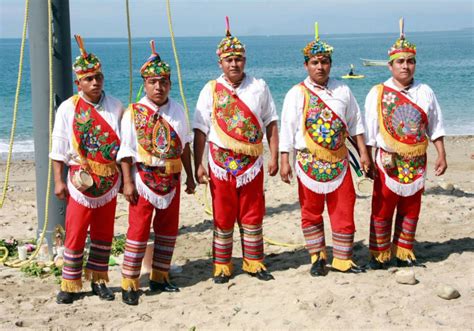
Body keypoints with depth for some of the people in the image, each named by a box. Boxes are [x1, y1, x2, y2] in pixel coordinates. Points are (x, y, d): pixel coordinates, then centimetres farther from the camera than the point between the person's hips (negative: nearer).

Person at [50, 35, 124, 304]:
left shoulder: (116, 107, 1)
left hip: (110, 180, 3)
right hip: (82, 181, -3)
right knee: (75, 234, 0)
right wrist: (59, 180, -5)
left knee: (104, 234, 11)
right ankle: (70, 285, 11)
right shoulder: (68, 108, -5)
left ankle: (98, 280, 23)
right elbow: (59, 149, -2)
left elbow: (124, 144, 8)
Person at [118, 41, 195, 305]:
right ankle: (130, 284, 4)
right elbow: (126, 150, -8)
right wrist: (128, 183, -13)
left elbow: (185, 145, 12)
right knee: (138, 231, -4)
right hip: (143, 179, -5)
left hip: (171, 179, 5)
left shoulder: (178, 110, 5)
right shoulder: (133, 113, -8)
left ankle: (160, 277, 26)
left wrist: (190, 176, 13)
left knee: (168, 230, 12)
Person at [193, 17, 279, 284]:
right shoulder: (211, 90, 2)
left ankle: (254, 263, 20)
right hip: (221, 164, -1)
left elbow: (271, 123, 7)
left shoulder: (259, 87, 5)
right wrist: (198, 164, -7)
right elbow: (201, 129, 0)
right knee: (223, 218, 5)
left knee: (253, 217, 8)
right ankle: (222, 267, 16)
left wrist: (274, 157, 1)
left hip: (252, 162, 1)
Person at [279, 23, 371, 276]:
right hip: (309, 163, -2)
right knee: (311, 213, 7)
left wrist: (363, 153, 7)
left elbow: (355, 124, 13)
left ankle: (342, 259, 13)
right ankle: (317, 257, 22)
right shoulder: (297, 94, -1)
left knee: (344, 211, 2)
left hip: (339, 161, 2)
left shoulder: (343, 91, 8)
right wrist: (284, 161, -10)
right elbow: (287, 129, -4)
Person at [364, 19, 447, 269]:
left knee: (410, 211, 9)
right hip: (388, 162, -3)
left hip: (416, 162, 3)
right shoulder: (378, 93, -2)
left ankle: (403, 253, 20)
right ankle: (379, 255, 11)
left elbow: (435, 128, 9)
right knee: (382, 210, 0)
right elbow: (369, 132, -1)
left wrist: (441, 156, 4)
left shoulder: (425, 92, 6)